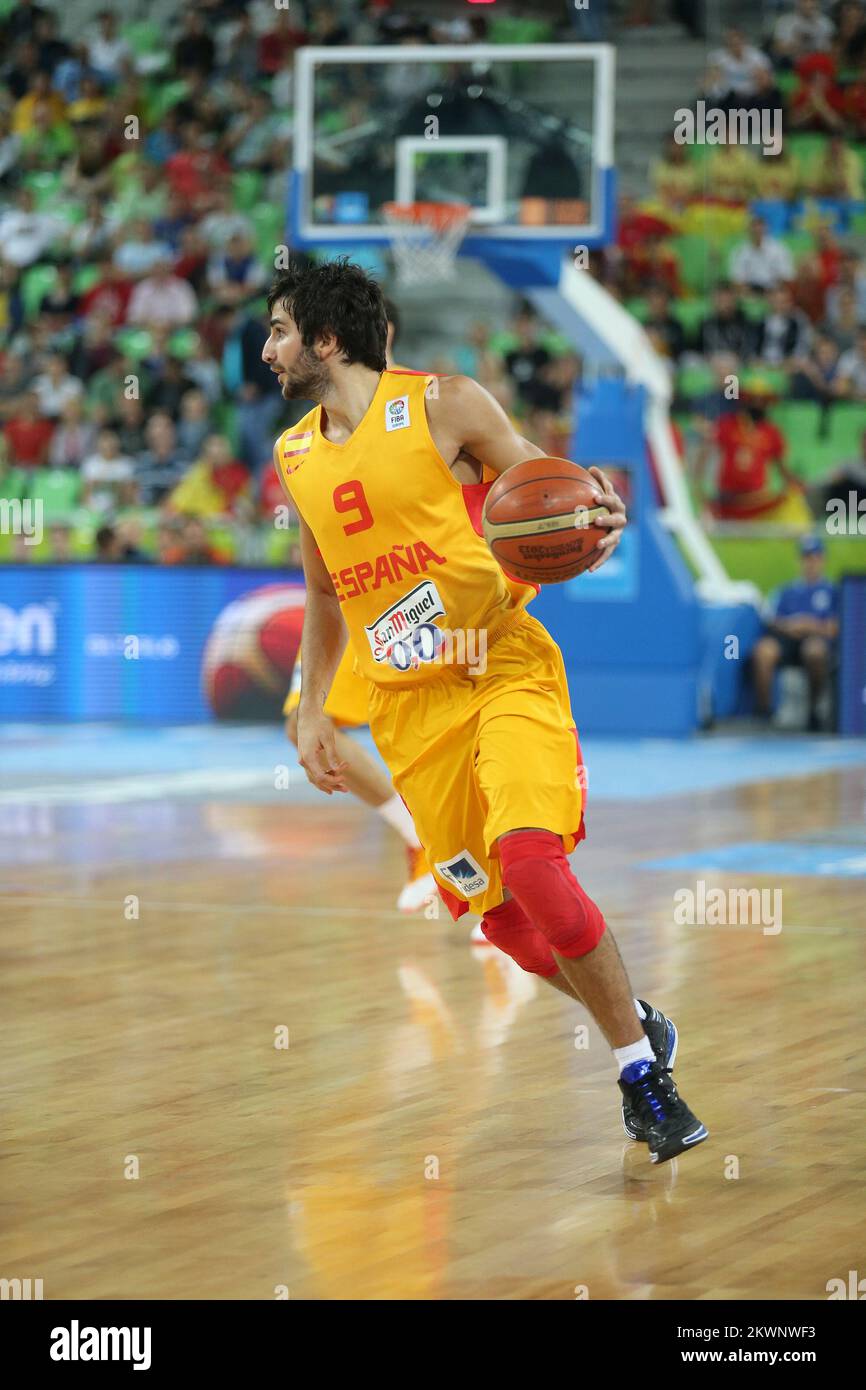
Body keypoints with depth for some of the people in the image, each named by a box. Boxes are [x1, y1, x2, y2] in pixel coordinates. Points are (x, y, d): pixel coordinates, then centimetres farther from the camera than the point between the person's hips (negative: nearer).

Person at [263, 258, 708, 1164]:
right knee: (498, 914, 2)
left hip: (506, 673, -5)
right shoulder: (294, 456, 12)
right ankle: (637, 1026, 27)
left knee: (531, 866, -24)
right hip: (409, 706, 5)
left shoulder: (446, 406, -5)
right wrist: (310, 710, 15)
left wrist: (594, 522, -23)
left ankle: (641, 1067, -9)